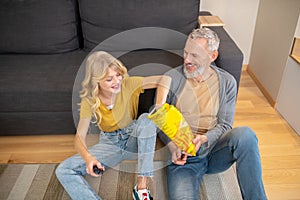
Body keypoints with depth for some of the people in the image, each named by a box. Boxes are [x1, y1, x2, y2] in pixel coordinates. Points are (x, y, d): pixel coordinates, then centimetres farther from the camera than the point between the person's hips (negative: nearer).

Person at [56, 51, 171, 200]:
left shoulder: (127, 84, -15)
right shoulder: (89, 101, -10)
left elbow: (165, 79, -23)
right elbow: (79, 136, -15)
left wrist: (159, 108, -37)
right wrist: (88, 157, -36)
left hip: (134, 139, -1)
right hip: (109, 143, 1)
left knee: (146, 119, -35)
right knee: (63, 171, -16)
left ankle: (142, 187, -33)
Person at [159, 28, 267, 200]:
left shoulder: (227, 82, 2)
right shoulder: (171, 78, -1)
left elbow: (225, 124, 3)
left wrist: (204, 138, -18)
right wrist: (172, 145, -12)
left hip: (213, 149, 3)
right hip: (182, 155, -2)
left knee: (244, 134, -30)